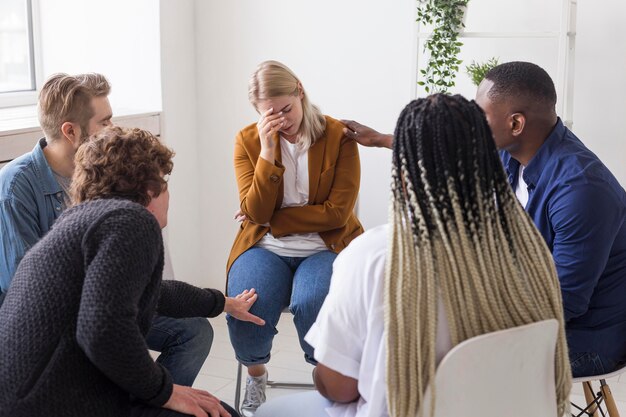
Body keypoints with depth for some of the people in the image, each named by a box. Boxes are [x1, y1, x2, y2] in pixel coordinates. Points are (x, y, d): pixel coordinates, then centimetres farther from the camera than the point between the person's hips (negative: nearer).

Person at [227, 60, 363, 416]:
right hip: (265, 247, 2)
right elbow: (256, 214, -9)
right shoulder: (248, 141, -1)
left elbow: (337, 213, -11)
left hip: (326, 246, -1)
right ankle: (256, 379, 7)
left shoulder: (339, 137, -6)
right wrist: (267, 151, -18)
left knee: (312, 306, -33)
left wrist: (272, 219, -11)